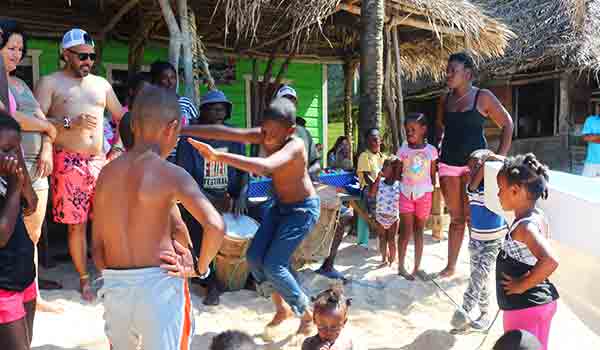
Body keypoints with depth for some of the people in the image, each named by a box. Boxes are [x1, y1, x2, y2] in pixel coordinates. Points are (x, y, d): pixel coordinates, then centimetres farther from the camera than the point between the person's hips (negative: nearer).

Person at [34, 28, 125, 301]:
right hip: (69, 163, -3)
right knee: (77, 225, 0)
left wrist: (118, 148, 11)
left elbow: (121, 118, 23)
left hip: (100, 161, 4)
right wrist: (70, 123, -18)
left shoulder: (101, 83, 16)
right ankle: (84, 279, 13)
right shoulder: (50, 83, 4)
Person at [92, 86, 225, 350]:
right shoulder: (171, 174, -12)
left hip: (114, 287, 6)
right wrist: (199, 268, -9)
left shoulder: (107, 172, 5)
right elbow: (215, 225, -24)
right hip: (158, 285, -5)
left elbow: (97, 244, 8)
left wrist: (112, 277, 17)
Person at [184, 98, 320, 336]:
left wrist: (218, 156, -58)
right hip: (278, 204, 7)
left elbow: (265, 167, -52)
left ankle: (307, 314, 11)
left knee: (273, 265, -12)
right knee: (254, 257, 3)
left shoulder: (295, 146, -33)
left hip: (302, 209, -7)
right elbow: (227, 132, -19)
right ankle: (282, 308, 25)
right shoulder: (262, 136, -13)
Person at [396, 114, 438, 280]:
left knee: (419, 231, 9)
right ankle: (401, 267, 10)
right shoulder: (403, 149, -1)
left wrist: (434, 198, 4)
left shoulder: (431, 150, -1)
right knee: (406, 231, 0)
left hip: (424, 194, 0)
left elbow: (433, 176, 4)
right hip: (406, 194, 0)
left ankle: (417, 267, 18)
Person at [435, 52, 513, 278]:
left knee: (473, 217, -6)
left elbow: (507, 124, 1)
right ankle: (451, 266, 18)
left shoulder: (483, 97, -4)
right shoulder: (445, 100, 9)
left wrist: (501, 156, -5)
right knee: (456, 217, 9)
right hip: (448, 164, 4)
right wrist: (436, 150, 11)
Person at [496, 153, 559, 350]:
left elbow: (550, 261, -39)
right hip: (543, 301, 9)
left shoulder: (524, 227, -25)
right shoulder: (539, 218, 2)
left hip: (524, 307, -9)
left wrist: (522, 285, -27)